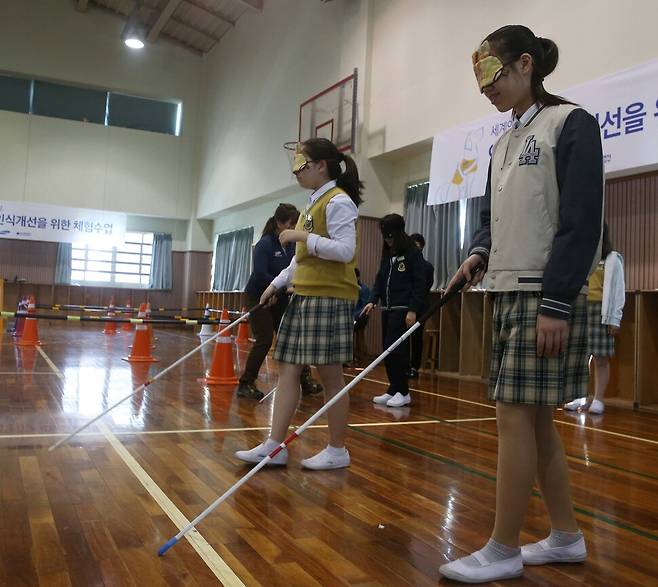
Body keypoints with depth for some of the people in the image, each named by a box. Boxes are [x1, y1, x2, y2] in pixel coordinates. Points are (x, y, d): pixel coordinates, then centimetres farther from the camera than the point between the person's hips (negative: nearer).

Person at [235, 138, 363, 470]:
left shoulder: (338, 201, -8)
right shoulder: (313, 203, 18)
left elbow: (345, 251, -19)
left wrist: (303, 236, -17)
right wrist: (277, 283, 19)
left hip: (329, 297, -9)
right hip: (303, 295, 9)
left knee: (330, 375, -1)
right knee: (287, 370, 6)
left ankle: (337, 451, 13)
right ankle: (275, 446, 11)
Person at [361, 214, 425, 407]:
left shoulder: (412, 253, -6)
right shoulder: (387, 254, 15)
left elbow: (419, 283, -10)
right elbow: (380, 279, 15)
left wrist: (413, 310, -16)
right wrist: (372, 300, 0)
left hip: (403, 309, -7)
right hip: (387, 308, 7)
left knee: (394, 349, -10)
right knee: (388, 350, 7)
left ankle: (403, 392, 1)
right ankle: (394, 390, 15)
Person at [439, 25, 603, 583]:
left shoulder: (571, 123, -6)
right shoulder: (504, 144, 18)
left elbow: (581, 221, -14)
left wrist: (555, 303, -19)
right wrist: (478, 255, -2)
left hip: (546, 295, -8)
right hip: (509, 293, 8)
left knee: (515, 416, -7)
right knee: (535, 419, 10)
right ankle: (566, 536, 24)